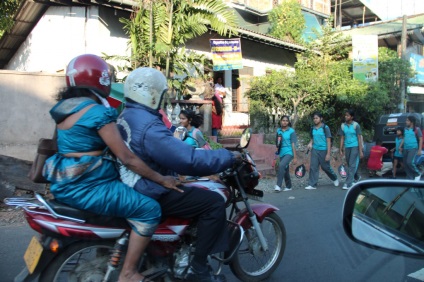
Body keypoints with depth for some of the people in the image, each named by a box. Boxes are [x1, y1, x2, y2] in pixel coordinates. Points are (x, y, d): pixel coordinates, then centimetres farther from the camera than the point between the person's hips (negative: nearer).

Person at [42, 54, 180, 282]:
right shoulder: (98, 112, -18)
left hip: (66, 183, 10)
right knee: (149, 209, -11)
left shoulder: (64, 107, 11)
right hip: (86, 186, -10)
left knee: (125, 192, 30)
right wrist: (162, 180, -9)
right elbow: (127, 158, -18)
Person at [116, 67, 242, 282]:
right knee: (214, 202, -12)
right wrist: (230, 157, -19)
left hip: (133, 185, 11)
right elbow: (188, 159, -30)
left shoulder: (127, 116, 9)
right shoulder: (147, 125, -24)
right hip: (150, 193, -11)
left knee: (198, 192, 26)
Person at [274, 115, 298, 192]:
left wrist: (295, 157, -7)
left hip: (289, 152, -5)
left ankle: (278, 185, -24)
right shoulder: (278, 130, 8)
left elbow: (293, 144, -6)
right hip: (281, 153, 6)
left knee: (281, 166, -26)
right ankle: (288, 186, 26)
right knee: (285, 170, 12)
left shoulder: (291, 131, -5)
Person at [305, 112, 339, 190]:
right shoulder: (313, 128, 4)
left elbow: (329, 141, -9)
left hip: (323, 150, -4)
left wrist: (328, 154, -14)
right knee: (313, 167, -3)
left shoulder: (325, 127, -9)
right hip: (315, 150, 4)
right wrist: (310, 143, -7)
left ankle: (335, 178, 37)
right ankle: (312, 184, 0)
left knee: (326, 167, 10)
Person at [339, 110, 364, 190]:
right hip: (347, 147, 5)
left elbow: (359, 138, -6)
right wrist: (341, 150, 8)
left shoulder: (356, 125, -6)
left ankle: (348, 183, -9)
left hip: (355, 146, -5)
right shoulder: (343, 125, 5)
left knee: (352, 165, -8)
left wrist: (361, 151, -9)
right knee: (350, 165, 13)